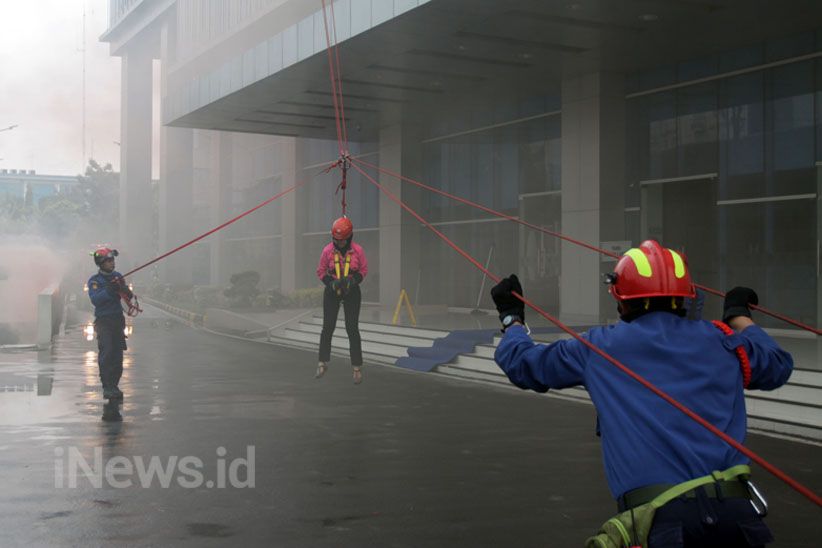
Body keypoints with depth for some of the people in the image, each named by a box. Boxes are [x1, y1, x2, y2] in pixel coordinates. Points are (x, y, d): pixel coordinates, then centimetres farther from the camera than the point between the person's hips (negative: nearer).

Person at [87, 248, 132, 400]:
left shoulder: (117, 276, 10)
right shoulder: (94, 280, -4)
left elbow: (129, 296, 4)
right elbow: (95, 299, -19)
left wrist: (125, 291, -17)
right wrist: (109, 290, -31)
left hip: (118, 319, 5)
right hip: (103, 320, -5)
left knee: (117, 355, 6)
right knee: (106, 353, -10)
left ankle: (114, 386, 14)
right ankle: (107, 388, -8)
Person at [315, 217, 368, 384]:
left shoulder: (357, 251, -12)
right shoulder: (327, 250, -10)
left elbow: (363, 270, 0)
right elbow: (321, 271, 0)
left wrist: (352, 281, -18)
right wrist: (331, 283, -17)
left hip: (351, 291, -1)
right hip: (332, 291, 1)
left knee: (352, 328, -3)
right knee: (328, 327, 5)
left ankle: (357, 367, 5)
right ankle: (323, 363, 19)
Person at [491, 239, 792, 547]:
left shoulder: (599, 348, 6)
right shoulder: (719, 341, 11)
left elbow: (520, 362, 18)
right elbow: (779, 365, 30)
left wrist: (511, 316, 38)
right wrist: (739, 315, 45)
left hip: (660, 519, -2)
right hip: (732, 510, 3)